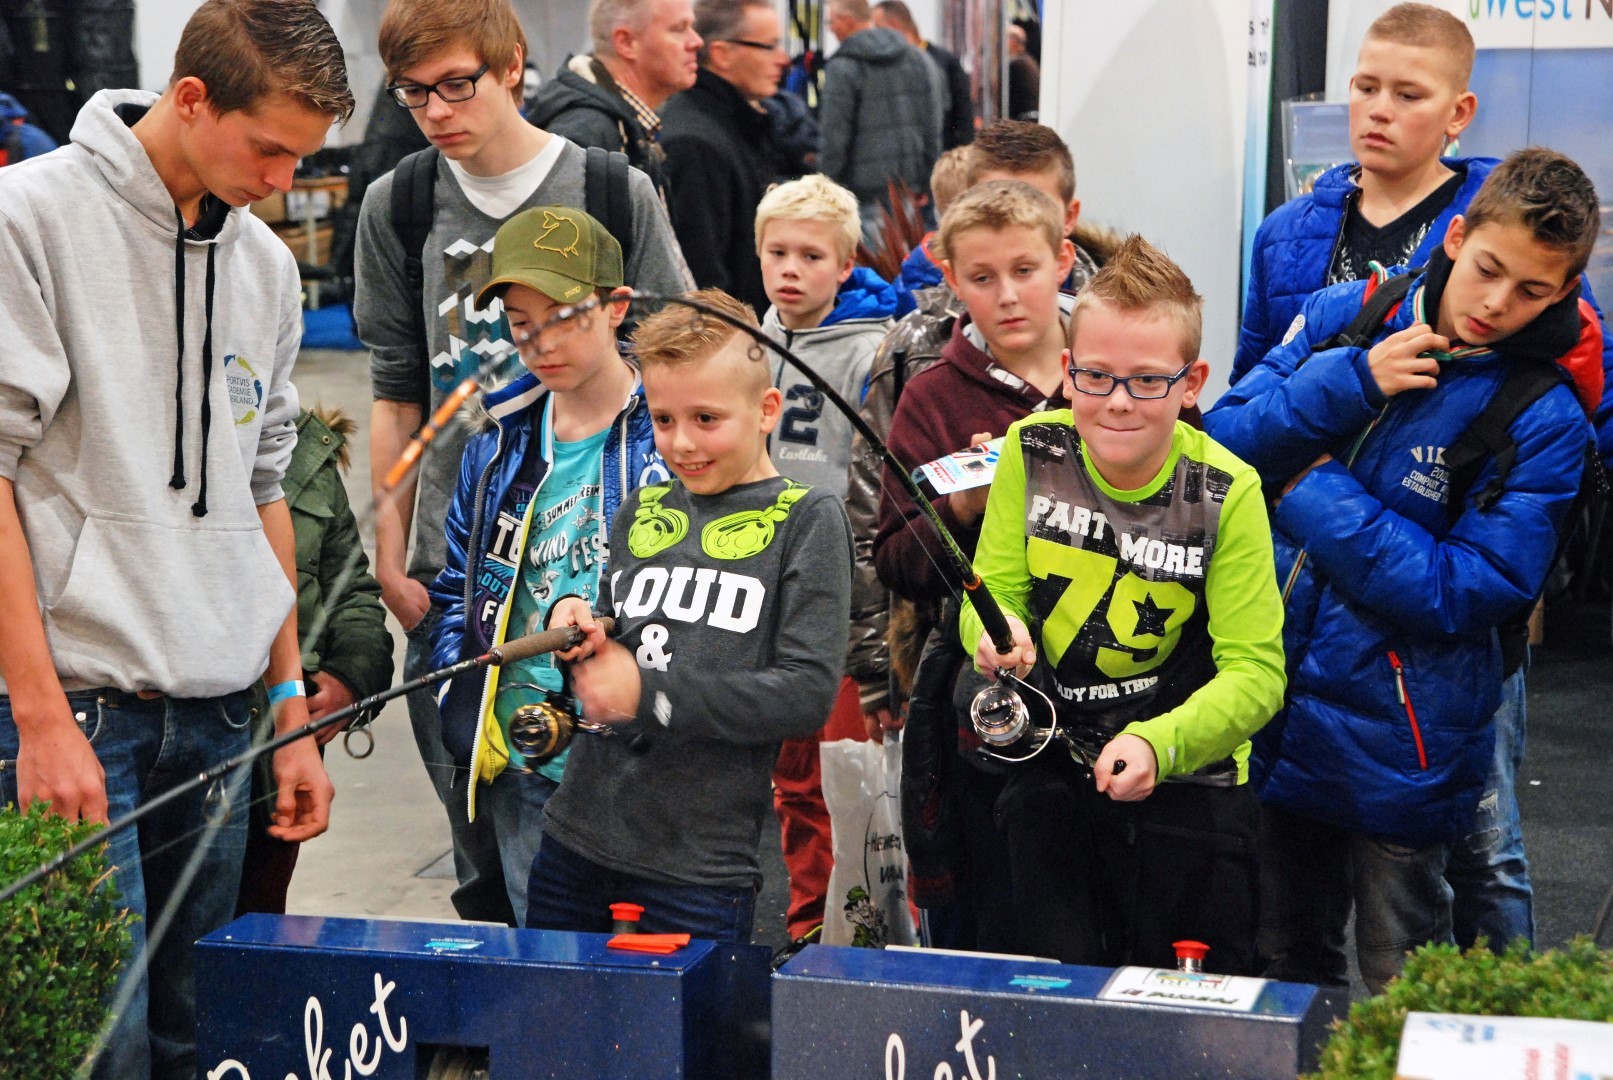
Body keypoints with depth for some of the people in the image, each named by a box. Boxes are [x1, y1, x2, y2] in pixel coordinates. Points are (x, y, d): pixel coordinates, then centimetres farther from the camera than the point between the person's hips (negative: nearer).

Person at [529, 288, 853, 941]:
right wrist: (575, 628, -4)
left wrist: (649, 693, -15)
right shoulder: (641, 511, 12)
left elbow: (809, 693, -12)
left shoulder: (806, 519, -4)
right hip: (574, 842, 5)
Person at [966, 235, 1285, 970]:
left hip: (1189, 781, -2)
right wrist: (996, 633, -24)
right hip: (1051, 770, 2)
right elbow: (992, 594, 0)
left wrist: (1157, 744, -33)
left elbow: (1256, 670, -17)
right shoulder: (1032, 453, -6)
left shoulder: (1225, 493, -14)